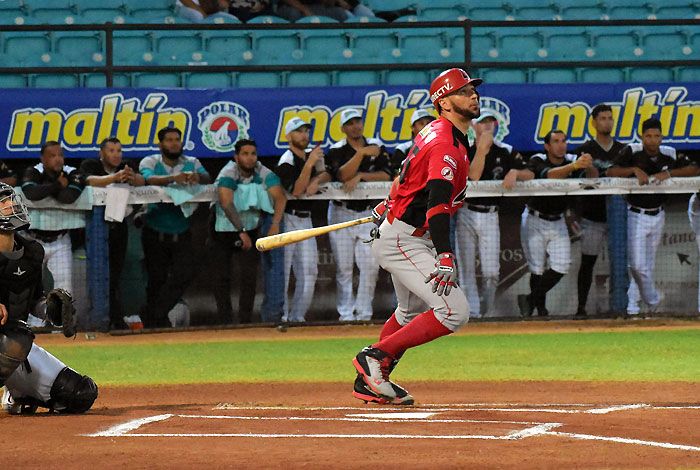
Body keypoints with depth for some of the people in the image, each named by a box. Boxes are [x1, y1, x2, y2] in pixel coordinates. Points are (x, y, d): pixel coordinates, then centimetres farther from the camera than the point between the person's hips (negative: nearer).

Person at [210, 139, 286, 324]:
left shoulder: (264, 174, -13)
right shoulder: (228, 174, -22)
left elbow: (280, 197, -21)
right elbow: (226, 203, -35)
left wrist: (275, 225, -37)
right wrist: (242, 231, -44)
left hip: (251, 227, 2)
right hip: (223, 229, -2)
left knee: (250, 274, -9)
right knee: (220, 276, -4)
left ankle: (245, 320, -4)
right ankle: (225, 321, 4)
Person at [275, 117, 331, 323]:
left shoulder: (312, 155, 12)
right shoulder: (287, 162, -12)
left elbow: (327, 174, 7)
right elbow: (296, 190, -22)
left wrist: (316, 180, -14)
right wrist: (309, 164, -28)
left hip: (305, 220, 7)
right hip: (287, 219, -7)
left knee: (308, 271, 3)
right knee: (282, 270, -8)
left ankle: (298, 316, 8)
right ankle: (281, 316, -7)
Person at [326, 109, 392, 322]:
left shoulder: (376, 147, 6)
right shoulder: (337, 150, -2)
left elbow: (386, 175, -5)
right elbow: (342, 175, -20)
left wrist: (360, 176, -16)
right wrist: (361, 154, -27)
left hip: (368, 214, 2)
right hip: (342, 213, -2)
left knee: (371, 265, -4)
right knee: (344, 267, -1)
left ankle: (364, 314, 3)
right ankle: (346, 314, 4)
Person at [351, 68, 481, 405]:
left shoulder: (436, 132, 10)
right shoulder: (446, 145, -21)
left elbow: (407, 174, 26)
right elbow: (437, 203, -32)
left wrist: (390, 205, 39)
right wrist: (444, 257, -41)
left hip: (401, 235, 11)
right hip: (403, 241, -11)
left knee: (412, 312, 26)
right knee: (454, 311, -19)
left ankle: (369, 381, 32)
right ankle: (375, 358, -12)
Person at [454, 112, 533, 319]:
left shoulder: (506, 152, 4)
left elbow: (530, 175, 2)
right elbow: (472, 177, -17)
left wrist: (515, 172, -19)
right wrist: (481, 148, -20)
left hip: (490, 216, 1)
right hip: (466, 214, -1)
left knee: (491, 271, -3)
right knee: (466, 269, -2)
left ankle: (488, 314, 13)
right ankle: (472, 314, 1)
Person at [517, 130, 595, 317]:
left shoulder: (572, 160, -4)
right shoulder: (538, 161, -14)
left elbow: (594, 176, -19)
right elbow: (550, 175, -34)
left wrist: (588, 166, -42)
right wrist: (574, 166, -48)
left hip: (557, 222, 4)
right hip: (534, 221, -4)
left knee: (560, 267, -4)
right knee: (538, 270, -2)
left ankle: (531, 300, 14)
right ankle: (540, 308, 17)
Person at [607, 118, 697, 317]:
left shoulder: (669, 154, -2)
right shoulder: (632, 152, -12)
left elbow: (692, 169, -3)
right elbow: (611, 172, -18)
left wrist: (669, 173, -17)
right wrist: (634, 169, -32)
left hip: (657, 216, 4)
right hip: (636, 216, -4)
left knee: (648, 265, 11)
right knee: (637, 265, -8)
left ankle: (633, 307, 23)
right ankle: (653, 300, 12)